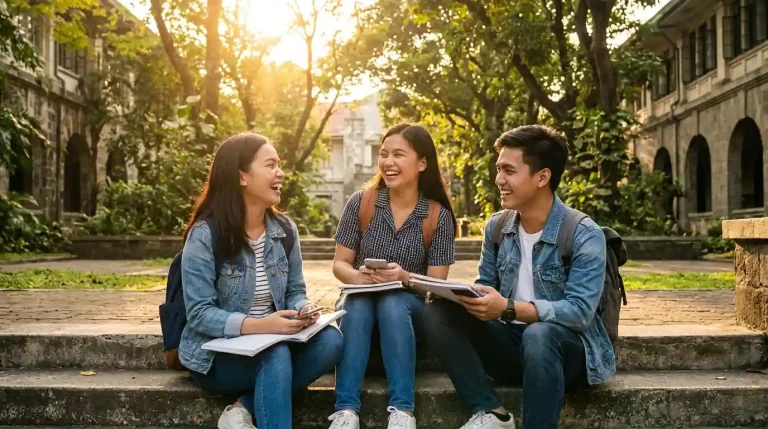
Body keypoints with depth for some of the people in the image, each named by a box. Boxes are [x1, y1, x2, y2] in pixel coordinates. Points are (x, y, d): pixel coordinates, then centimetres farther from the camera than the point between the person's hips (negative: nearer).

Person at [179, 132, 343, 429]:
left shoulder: (285, 229, 3)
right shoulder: (205, 234, -13)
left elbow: (295, 291, 8)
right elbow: (199, 314, -17)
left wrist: (303, 310, -17)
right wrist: (258, 325, -31)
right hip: (217, 354, -6)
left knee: (330, 340, -23)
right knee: (276, 355, -35)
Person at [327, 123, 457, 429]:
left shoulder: (438, 215, -7)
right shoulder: (360, 203, -4)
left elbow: (437, 284, -6)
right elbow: (340, 264, -1)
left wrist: (405, 277, -28)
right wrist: (358, 276, -25)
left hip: (408, 307, -1)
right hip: (361, 301, 1)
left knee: (392, 303, -34)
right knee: (357, 304, -33)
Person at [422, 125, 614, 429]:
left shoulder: (584, 235, -15)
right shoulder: (496, 227, 3)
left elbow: (579, 311, -23)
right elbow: (486, 290, 9)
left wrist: (509, 308, -34)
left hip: (567, 350, -5)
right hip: (512, 343, 6)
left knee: (538, 334, -40)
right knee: (437, 312, -14)